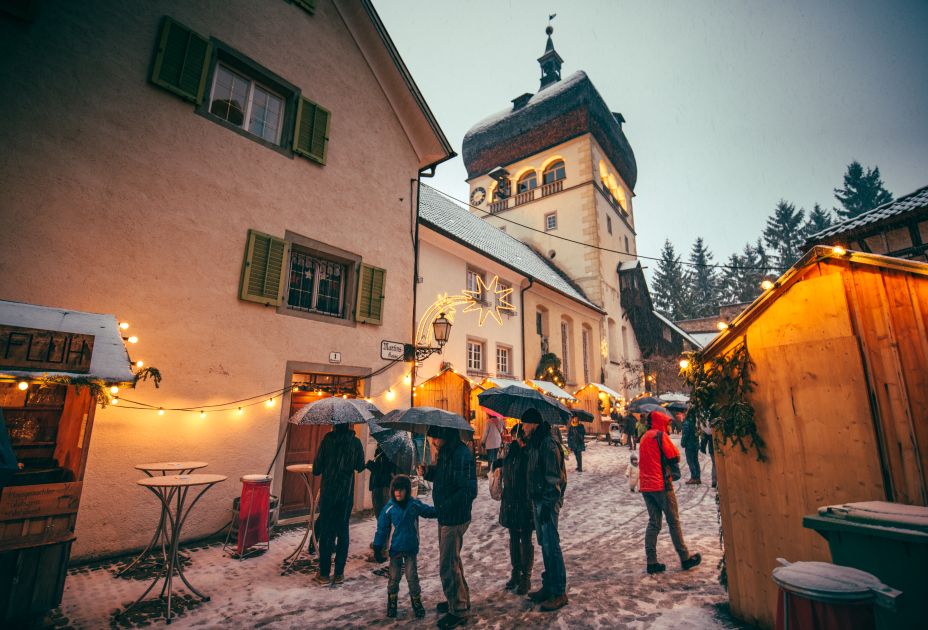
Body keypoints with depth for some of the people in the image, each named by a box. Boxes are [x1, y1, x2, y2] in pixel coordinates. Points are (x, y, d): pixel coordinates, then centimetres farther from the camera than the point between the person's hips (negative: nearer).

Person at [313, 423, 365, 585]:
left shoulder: (327, 440, -10)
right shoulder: (356, 442, -4)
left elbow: (316, 470, -7)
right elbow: (360, 467, 5)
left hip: (328, 493, -1)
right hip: (347, 493, 2)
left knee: (326, 531, 10)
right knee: (343, 531, 11)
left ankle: (324, 573, 16)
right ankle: (339, 573, 17)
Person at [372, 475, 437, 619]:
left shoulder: (415, 505, -9)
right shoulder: (389, 508, -12)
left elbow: (430, 511, 1)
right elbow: (381, 529, -6)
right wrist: (377, 548, -6)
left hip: (411, 549, 0)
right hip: (395, 549, 0)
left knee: (412, 576, 7)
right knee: (394, 576, 12)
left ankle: (416, 601, 27)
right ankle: (392, 601, 33)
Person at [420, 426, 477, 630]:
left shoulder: (462, 456, -26)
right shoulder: (446, 453, 4)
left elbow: (469, 491, -28)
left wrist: (443, 507, -26)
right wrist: (429, 472, -3)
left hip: (454, 519, -10)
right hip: (446, 517, 10)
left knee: (448, 566, 4)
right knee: (452, 561, 24)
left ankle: (459, 611, 23)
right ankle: (459, 600, 42)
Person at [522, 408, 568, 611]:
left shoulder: (548, 444, -18)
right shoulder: (535, 443, 11)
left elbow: (554, 477, -20)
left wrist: (547, 505, -20)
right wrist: (535, 502, 18)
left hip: (547, 502, -9)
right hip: (537, 500, 9)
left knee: (551, 546, 0)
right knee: (544, 545, 17)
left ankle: (559, 593, 13)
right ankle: (548, 586, 29)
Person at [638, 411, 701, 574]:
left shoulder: (644, 437, 14)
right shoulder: (661, 435, -9)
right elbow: (675, 457, -8)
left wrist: (659, 459, 5)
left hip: (645, 485, 7)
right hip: (661, 484, -6)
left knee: (654, 523, 9)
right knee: (673, 522, 7)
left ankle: (652, 562, 8)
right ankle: (685, 558, 18)